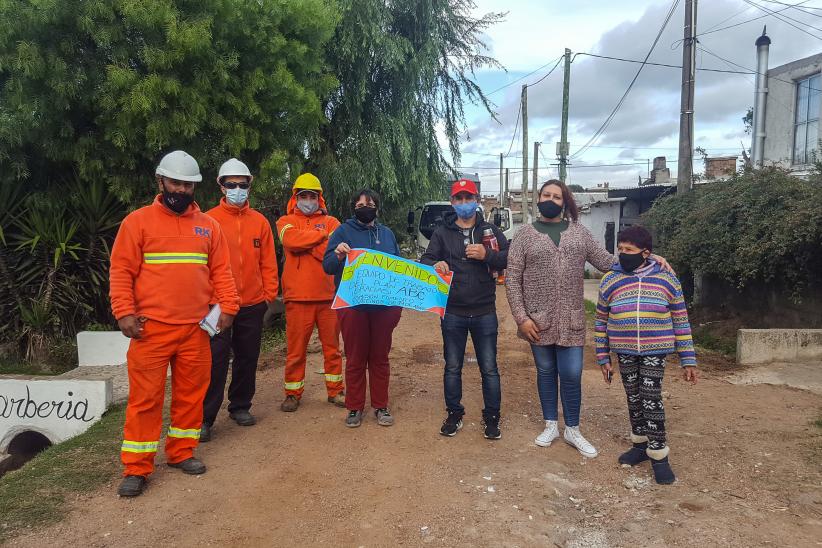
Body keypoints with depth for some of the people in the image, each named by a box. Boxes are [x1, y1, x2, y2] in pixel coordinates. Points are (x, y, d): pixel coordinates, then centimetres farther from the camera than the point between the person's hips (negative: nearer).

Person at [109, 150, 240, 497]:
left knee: (191, 393, 11)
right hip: (151, 328, -3)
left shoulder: (208, 225, 11)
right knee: (145, 397, 2)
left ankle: (182, 452, 27)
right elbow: (121, 270, -2)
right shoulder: (138, 221, 1)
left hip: (196, 328, 3)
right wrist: (124, 312, -12)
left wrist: (228, 306, -2)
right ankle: (137, 468, 13)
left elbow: (220, 270, 10)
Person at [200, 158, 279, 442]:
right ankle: (205, 418, 8)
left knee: (248, 358, 13)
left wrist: (269, 293, 3)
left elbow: (268, 261, 8)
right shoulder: (209, 220, -2)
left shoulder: (260, 221, 6)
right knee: (216, 361, -2)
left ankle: (240, 406, 29)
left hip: (253, 304, 3)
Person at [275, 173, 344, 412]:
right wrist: (322, 234, -9)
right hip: (298, 296, -1)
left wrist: (305, 244, -13)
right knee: (296, 349, 5)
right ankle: (293, 393, 19)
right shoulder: (286, 221, 8)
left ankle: (335, 390, 21)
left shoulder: (331, 222, 11)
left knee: (332, 346, 9)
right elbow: (291, 240, -16)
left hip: (328, 295, 1)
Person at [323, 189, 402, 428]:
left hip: (384, 306, 3)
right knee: (355, 359, 6)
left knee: (380, 357, 10)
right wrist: (338, 256, -29)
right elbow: (327, 266, -6)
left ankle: (381, 406, 22)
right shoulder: (344, 231, 0)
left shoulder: (387, 233, 10)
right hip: (352, 306, -2)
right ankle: (354, 407, 18)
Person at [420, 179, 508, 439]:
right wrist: (435, 266, -24)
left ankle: (492, 417, 23)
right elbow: (425, 261, -1)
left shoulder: (490, 231, 5)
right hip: (452, 313, 1)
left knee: (489, 368, 7)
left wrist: (487, 255, -19)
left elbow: (511, 260, -2)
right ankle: (454, 415, 27)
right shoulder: (442, 233, 6)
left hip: (485, 313, 0)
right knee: (452, 367, 11)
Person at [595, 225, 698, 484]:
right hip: (624, 352, 3)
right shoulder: (610, 281, 0)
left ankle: (659, 455, 7)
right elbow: (601, 322, 7)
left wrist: (688, 360, 2)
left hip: (655, 351, -2)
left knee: (651, 399, -6)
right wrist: (603, 358, 6)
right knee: (633, 399, 12)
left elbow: (681, 321, 2)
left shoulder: (666, 280, -3)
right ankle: (640, 444, 30)